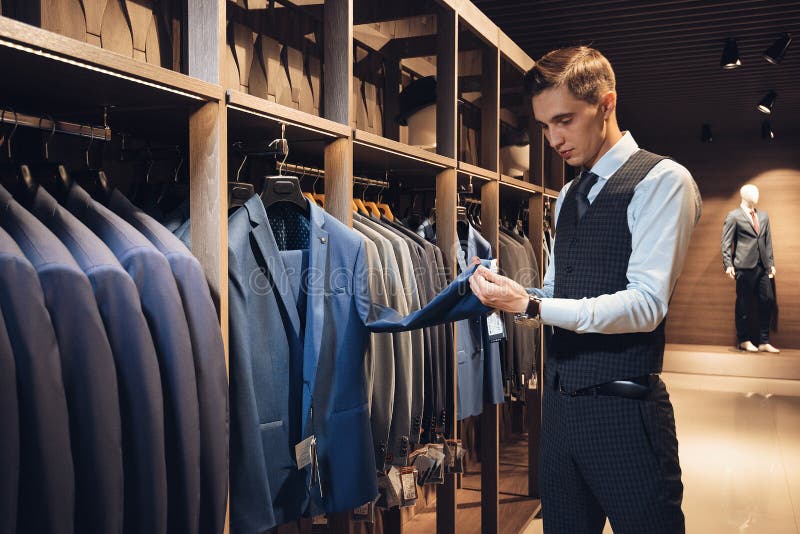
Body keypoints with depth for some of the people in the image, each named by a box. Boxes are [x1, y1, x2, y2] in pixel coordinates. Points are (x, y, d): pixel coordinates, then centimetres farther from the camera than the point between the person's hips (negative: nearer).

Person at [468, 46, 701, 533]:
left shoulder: (662, 180, -9)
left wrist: (530, 305, -23)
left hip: (623, 406, -7)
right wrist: (508, 294, -4)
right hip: (561, 401, 7)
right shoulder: (568, 197, 15)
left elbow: (646, 304, -19)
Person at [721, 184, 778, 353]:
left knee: (767, 301, 2)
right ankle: (743, 340, 12)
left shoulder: (763, 216, 17)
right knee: (743, 304, 0)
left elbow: (768, 241, 18)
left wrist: (771, 263, 12)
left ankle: (764, 342, 9)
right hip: (745, 266, -6)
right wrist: (728, 264, -11)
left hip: (762, 266, 6)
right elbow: (726, 243, -4)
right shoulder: (734, 216, 0)